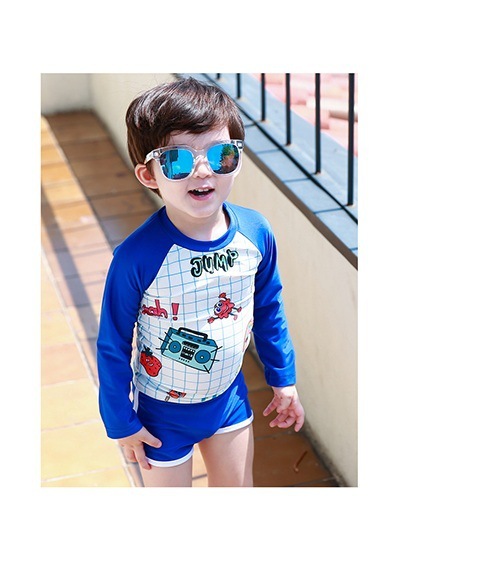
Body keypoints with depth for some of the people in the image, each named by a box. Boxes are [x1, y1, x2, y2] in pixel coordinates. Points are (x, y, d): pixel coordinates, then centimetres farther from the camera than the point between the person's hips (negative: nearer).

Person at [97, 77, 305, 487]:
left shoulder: (256, 233, -16)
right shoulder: (137, 257, -30)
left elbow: (269, 310, 1)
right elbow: (113, 346, -16)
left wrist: (283, 379, 10)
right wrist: (121, 422, -8)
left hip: (229, 396, 4)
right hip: (163, 411, -3)